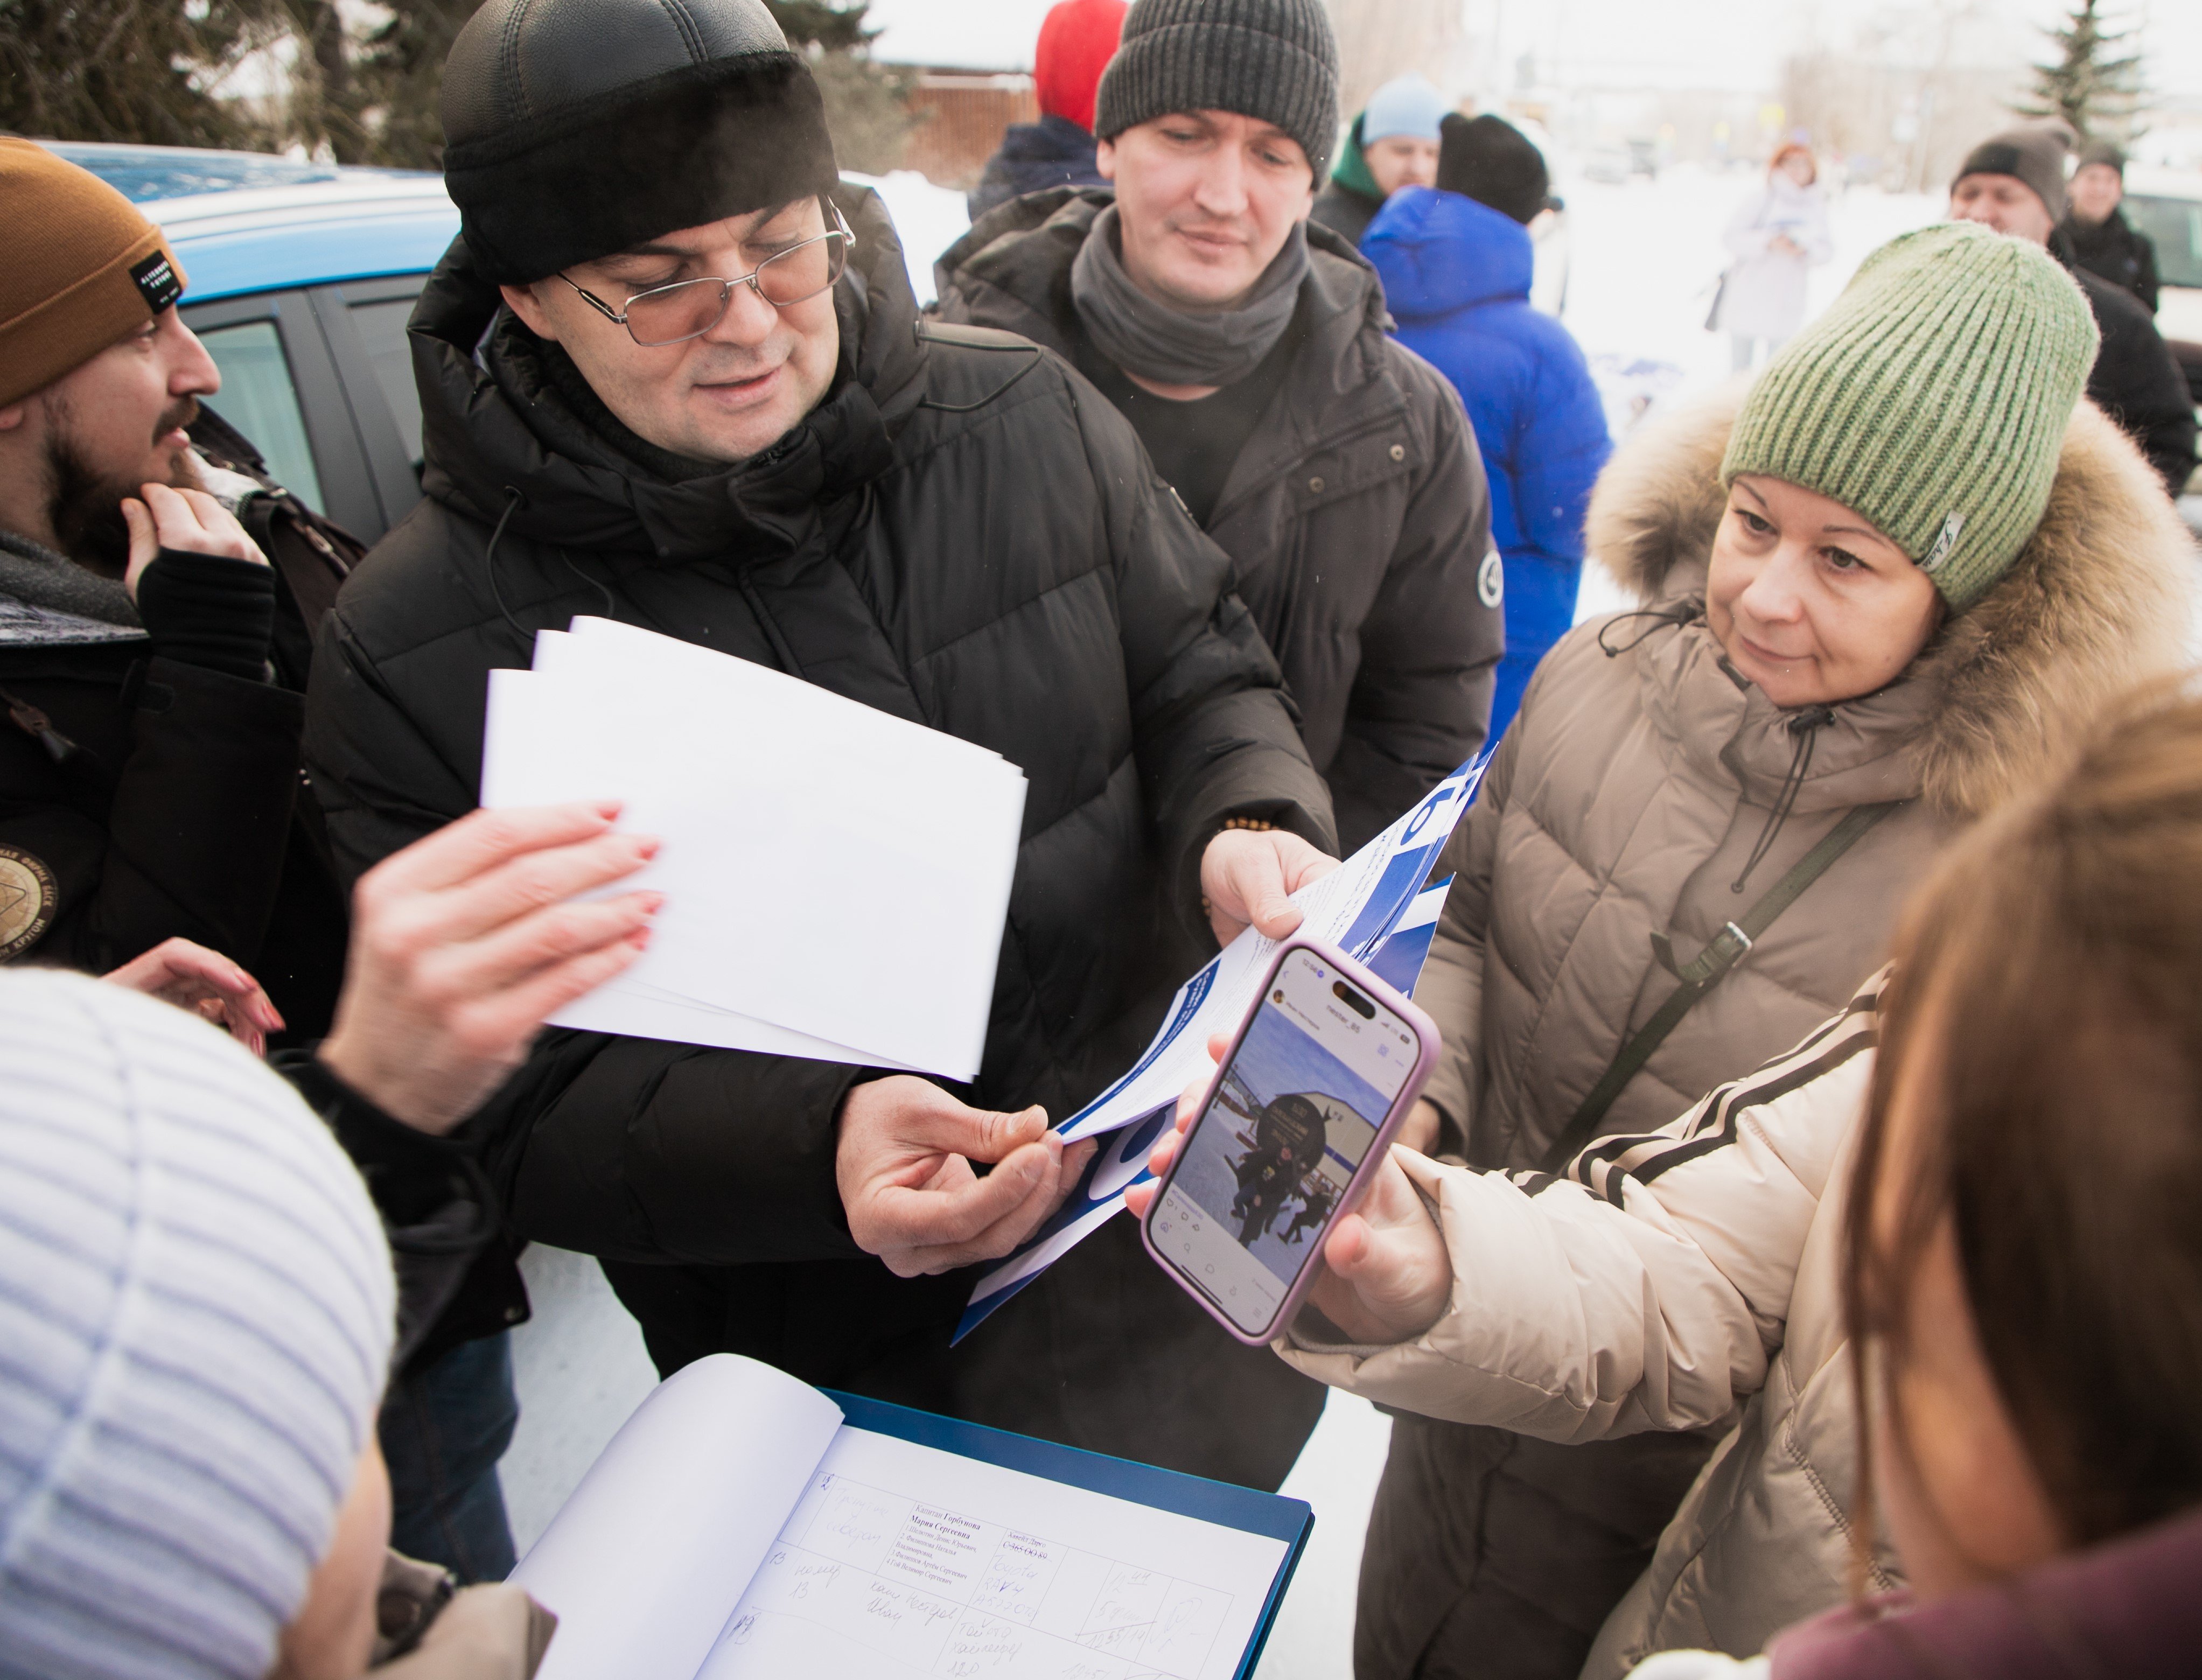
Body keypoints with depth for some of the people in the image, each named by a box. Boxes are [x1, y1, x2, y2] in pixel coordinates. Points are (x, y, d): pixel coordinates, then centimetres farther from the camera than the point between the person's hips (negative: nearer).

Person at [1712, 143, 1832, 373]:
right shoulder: (1759, 197, -4)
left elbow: (1826, 248, 9)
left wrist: (1806, 251, -13)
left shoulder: (1816, 205, 9)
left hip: (1787, 303, 4)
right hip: (1747, 298, -4)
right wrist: (1768, 242, -22)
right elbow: (1730, 236, -9)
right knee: (1741, 367, 0)